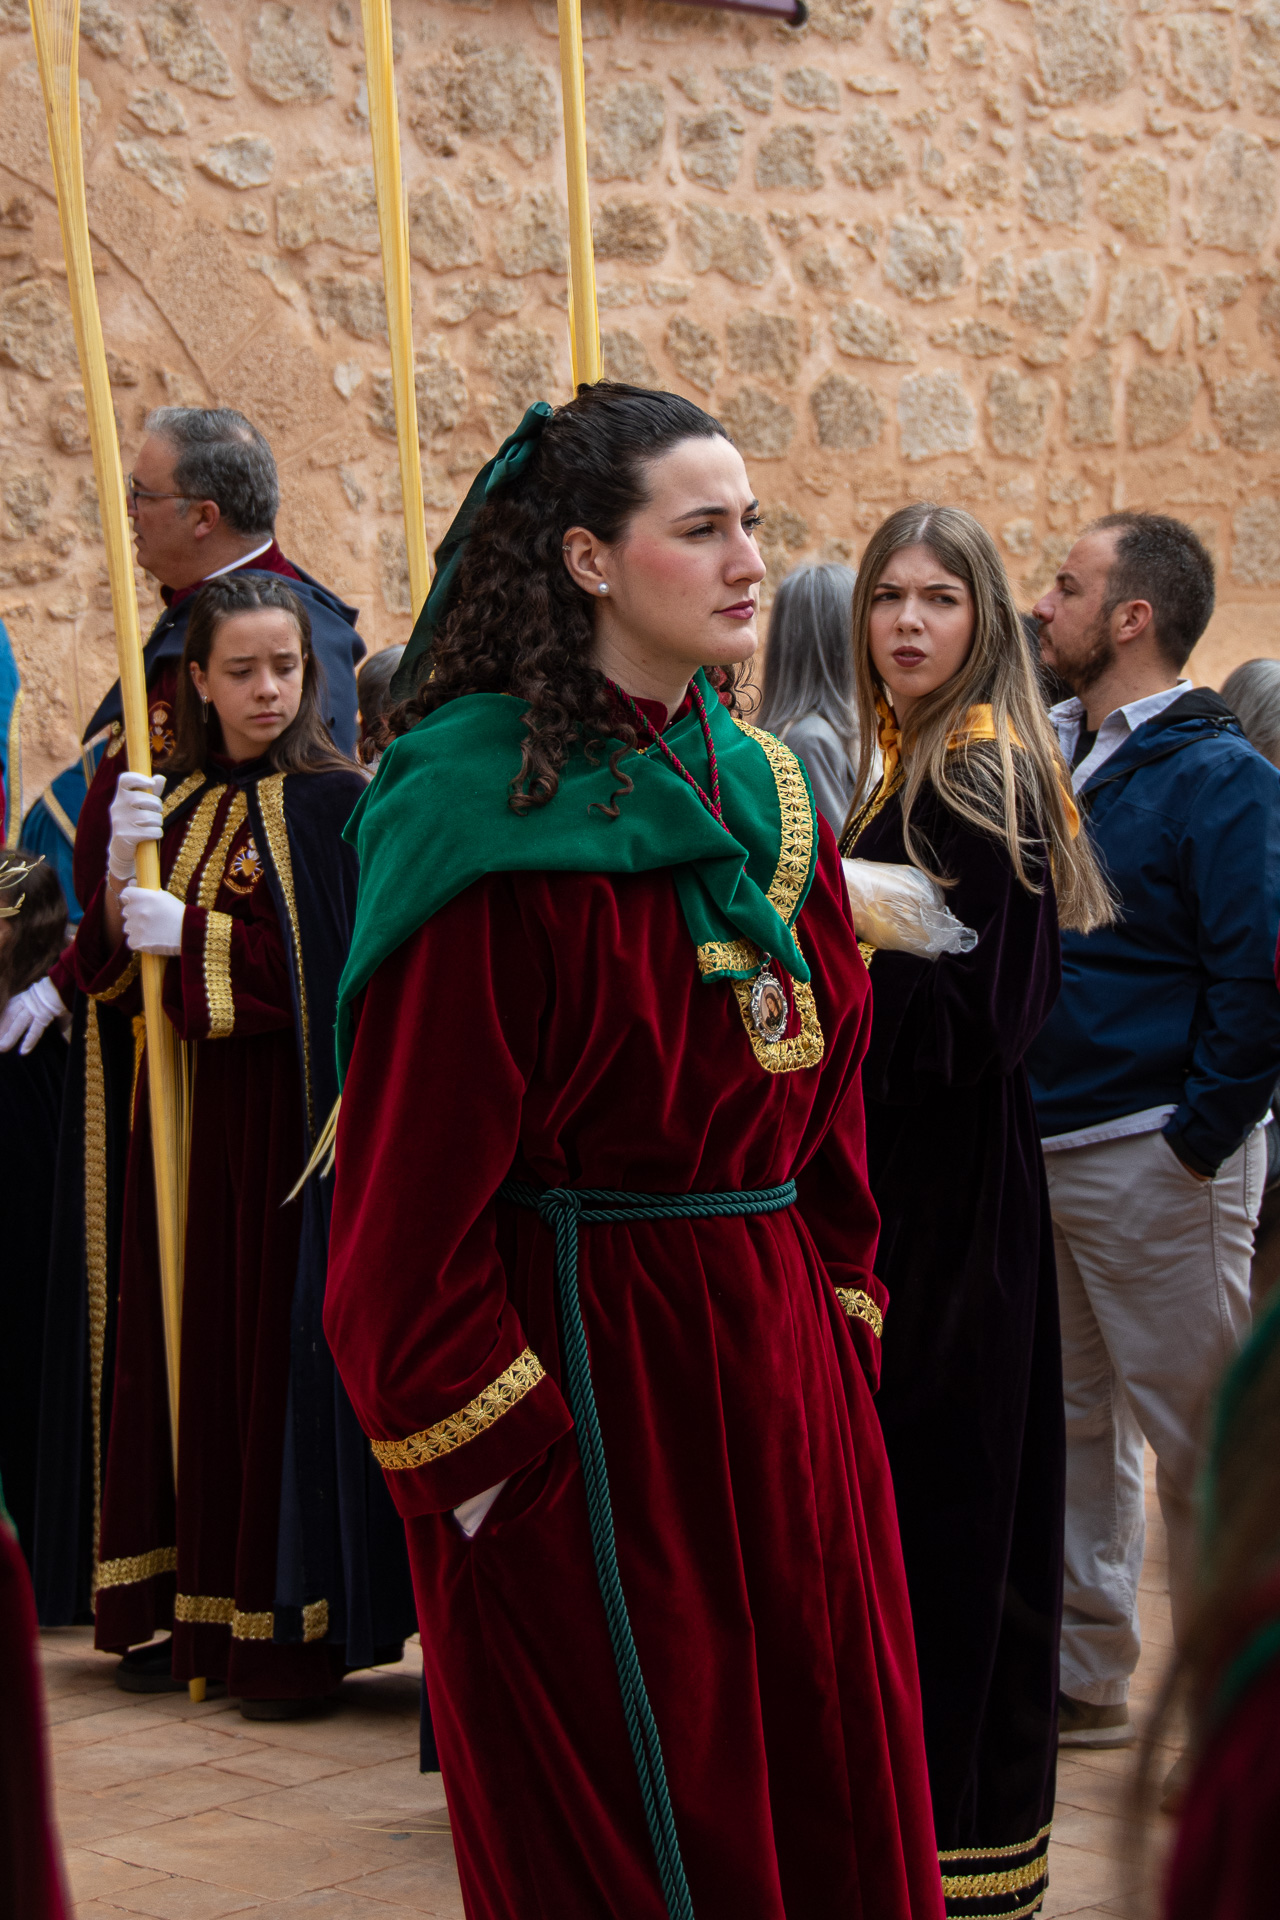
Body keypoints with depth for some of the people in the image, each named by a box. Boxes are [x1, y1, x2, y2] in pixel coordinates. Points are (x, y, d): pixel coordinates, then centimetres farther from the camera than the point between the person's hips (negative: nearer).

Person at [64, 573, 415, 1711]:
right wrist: (119, 873, -14)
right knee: (188, 1348, 7)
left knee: (285, 1348, -5)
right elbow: (109, 973, 4)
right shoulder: (173, 803, 11)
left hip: (292, 1114, -5)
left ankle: (294, 1631, 2)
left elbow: (330, 971, -14)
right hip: (188, 1116, 5)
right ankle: (192, 1611, 16)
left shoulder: (334, 804, -5)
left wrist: (191, 934, -15)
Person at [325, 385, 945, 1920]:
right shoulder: (486, 818, -13)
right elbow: (411, 1176, -15)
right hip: (588, 1358, -7)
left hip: (781, 1355, 7)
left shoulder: (766, 795, 9)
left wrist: (840, 1319, 8)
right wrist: (485, 1445, -15)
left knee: (829, 1784, 12)